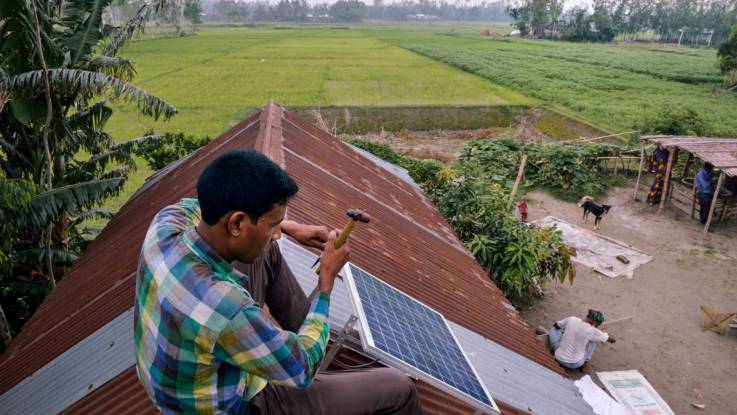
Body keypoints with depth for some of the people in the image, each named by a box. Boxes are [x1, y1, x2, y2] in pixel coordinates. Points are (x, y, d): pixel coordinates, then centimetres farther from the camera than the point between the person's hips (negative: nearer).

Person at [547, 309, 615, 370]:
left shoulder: (571, 319, -7)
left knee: (553, 330, 23)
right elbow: (612, 340, -1)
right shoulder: (592, 331, -16)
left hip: (560, 360, 2)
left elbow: (556, 326, 13)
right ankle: (584, 363, 11)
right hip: (575, 364, -2)